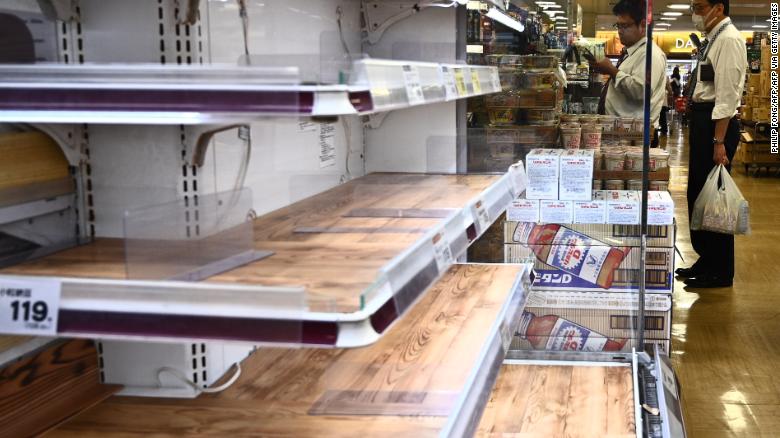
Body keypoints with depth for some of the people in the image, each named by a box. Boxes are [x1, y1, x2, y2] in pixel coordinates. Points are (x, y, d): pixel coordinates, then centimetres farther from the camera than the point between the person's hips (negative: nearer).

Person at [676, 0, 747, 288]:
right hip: (703, 120, 10)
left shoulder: (728, 40, -15)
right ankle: (706, 259, 29)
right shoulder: (713, 39, 14)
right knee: (698, 194, 16)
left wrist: (719, 142, -22)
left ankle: (720, 272, 9)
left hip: (717, 123, -10)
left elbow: (726, 95, -20)